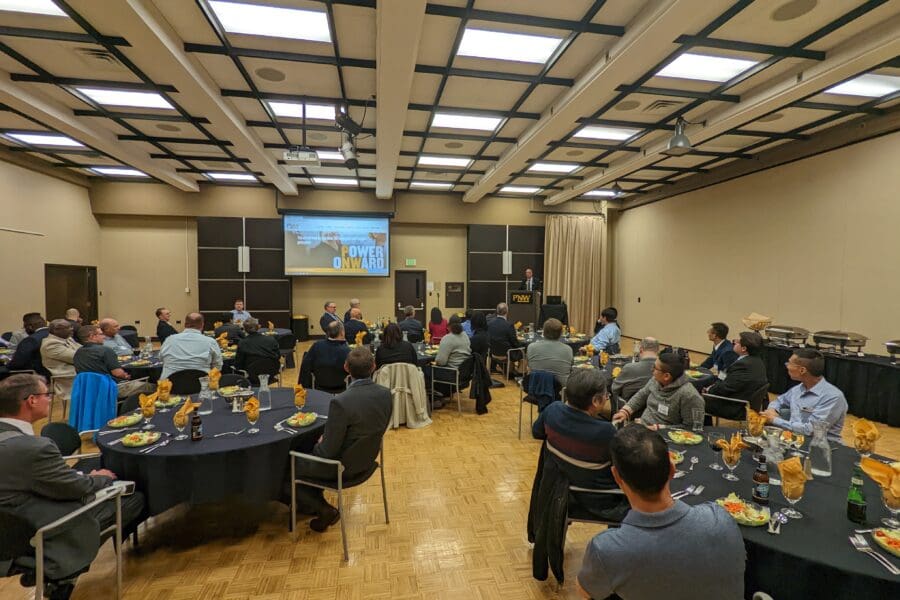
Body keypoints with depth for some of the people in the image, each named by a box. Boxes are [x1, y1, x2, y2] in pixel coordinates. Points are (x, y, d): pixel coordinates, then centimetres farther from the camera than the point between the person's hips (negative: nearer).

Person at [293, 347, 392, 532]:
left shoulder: (340, 402, -34)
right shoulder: (385, 394, -14)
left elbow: (328, 451, -25)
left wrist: (320, 443, 0)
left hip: (342, 467, -7)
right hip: (367, 460, 7)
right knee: (310, 448, 28)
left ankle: (323, 509, 17)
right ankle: (313, 501, 36)